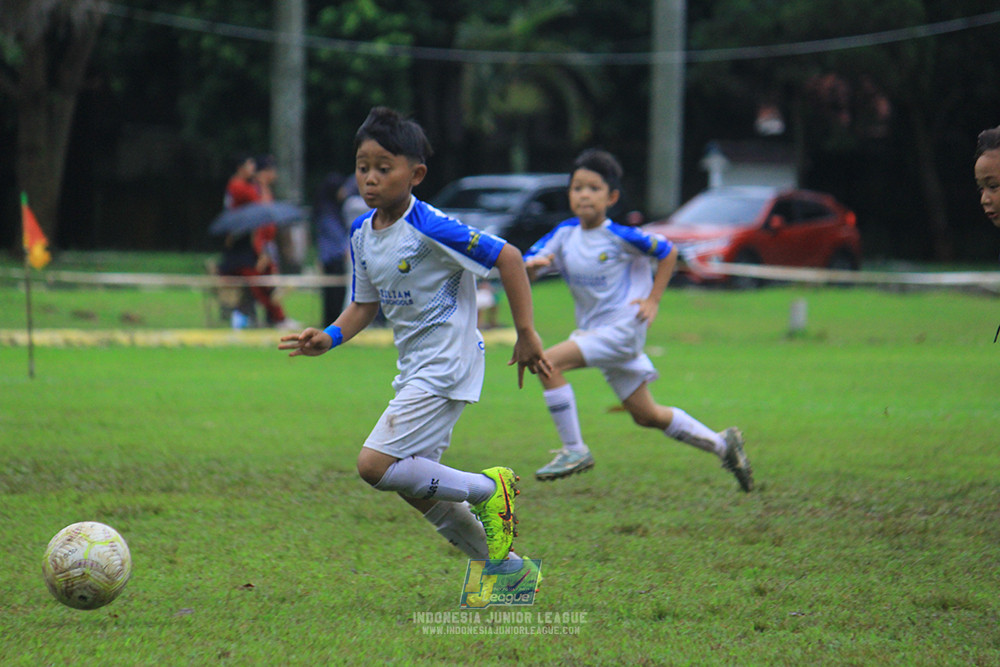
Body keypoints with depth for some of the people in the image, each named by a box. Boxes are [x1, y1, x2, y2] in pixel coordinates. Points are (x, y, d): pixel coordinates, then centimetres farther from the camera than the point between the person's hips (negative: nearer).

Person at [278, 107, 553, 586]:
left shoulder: (428, 229, -20)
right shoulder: (362, 233, 4)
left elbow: (507, 258, -18)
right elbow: (365, 305, 15)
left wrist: (526, 335, -15)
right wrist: (329, 338, -4)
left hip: (447, 364, -9)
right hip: (414, 368, 9)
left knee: (376, 465, -17)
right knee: (417, 488, 13)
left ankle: (487, 490, -1)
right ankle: (506, 567, 26)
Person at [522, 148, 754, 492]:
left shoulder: (620, 237, -14)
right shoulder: (565, 234, 2)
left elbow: (667, 252, 0)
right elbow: (525, 271, 1)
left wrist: (653, 300, -5)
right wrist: (532, 264, -22)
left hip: (622, 328, -7)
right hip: (594, 331, 7)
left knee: (549, 363, -22)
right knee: (646, 415, 14)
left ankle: (574, 450, -14)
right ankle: (721, 444, 27)